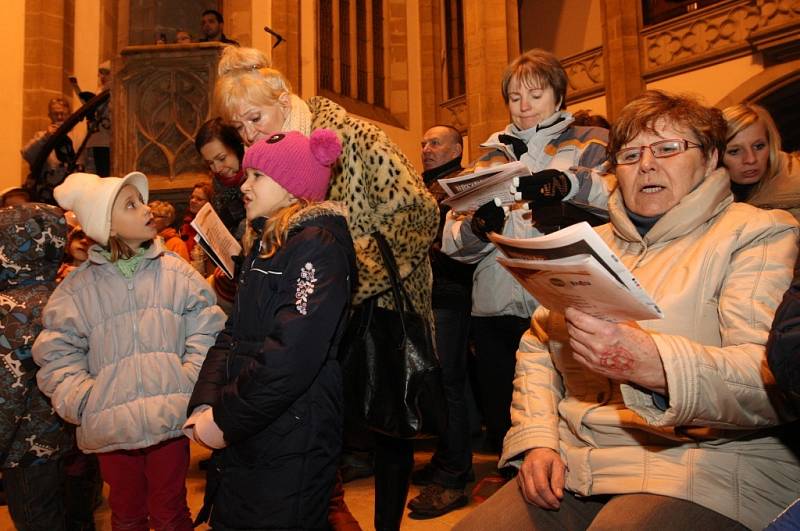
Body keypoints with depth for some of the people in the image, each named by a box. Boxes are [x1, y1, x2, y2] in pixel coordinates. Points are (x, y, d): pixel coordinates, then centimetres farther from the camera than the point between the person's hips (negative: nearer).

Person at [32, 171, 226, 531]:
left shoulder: (177, 273, -2)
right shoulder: (78, 287, 0)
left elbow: (206, 333, -2)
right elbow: (56, 354, 1)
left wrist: (189, 387, -11)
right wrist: (84, 403, -10)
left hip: (172, 421, -1)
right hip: (111, 428, 1)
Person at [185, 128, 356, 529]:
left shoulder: (318, 245, -15)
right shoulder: (265, 244, 13)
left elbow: (292, 356, -24)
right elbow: (234, 335, 10)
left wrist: (223, 420, -15)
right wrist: (204, 405, -4)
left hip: (292, 446, -8)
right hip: (244, 438, 8)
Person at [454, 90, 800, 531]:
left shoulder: (761, 235, 2)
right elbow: (536, 350, 15)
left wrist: (654, 365, -31)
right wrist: (537, 439, -1)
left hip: (701, 469, -3)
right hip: (570, 466, 4)